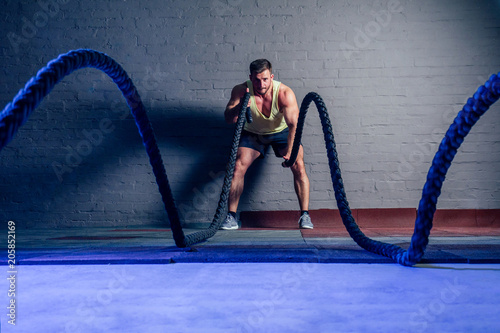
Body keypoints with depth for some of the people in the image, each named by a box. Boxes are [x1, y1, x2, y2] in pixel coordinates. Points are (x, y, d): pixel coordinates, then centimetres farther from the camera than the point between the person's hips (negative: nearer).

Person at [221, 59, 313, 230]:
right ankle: (231, 217, -6)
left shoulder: (284, 93, -31)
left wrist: (290, 151, -50)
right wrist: (238, 107, -52)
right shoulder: (241, 91, -26)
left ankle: (305, 215, -8)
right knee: (238, 167, -16)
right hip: (253, 133, 1)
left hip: (281, 132, -1)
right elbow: (228, 119, -31)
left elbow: (293, 124, -37)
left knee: (298, 166, -19)